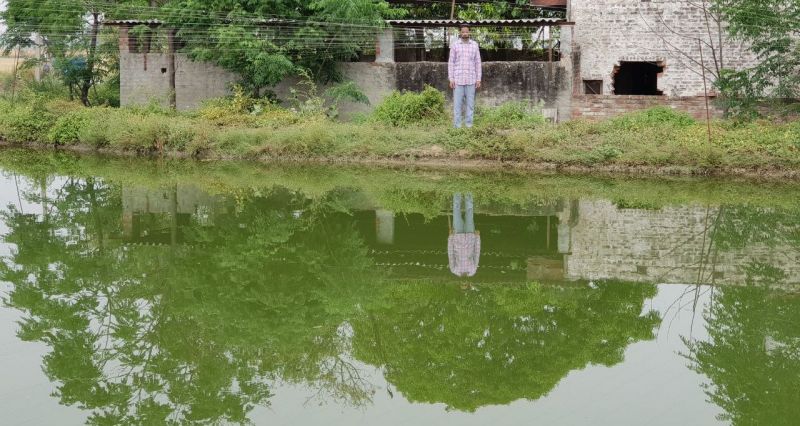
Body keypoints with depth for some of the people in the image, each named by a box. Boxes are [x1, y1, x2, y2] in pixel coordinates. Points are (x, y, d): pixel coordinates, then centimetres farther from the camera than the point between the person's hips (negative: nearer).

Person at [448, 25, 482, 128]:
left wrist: (478, 79, 1)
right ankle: (457, 126, 4)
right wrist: (451, 79, -5)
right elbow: (451, 63, 1)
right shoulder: (455, 45, 0)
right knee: (457, 103, 0)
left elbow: (478, 63, 6)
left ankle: (469, 125, 8)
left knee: (470, 103, 3)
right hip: (458, 79, -1)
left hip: (471, 80, 1)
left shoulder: (475, 45, 4)